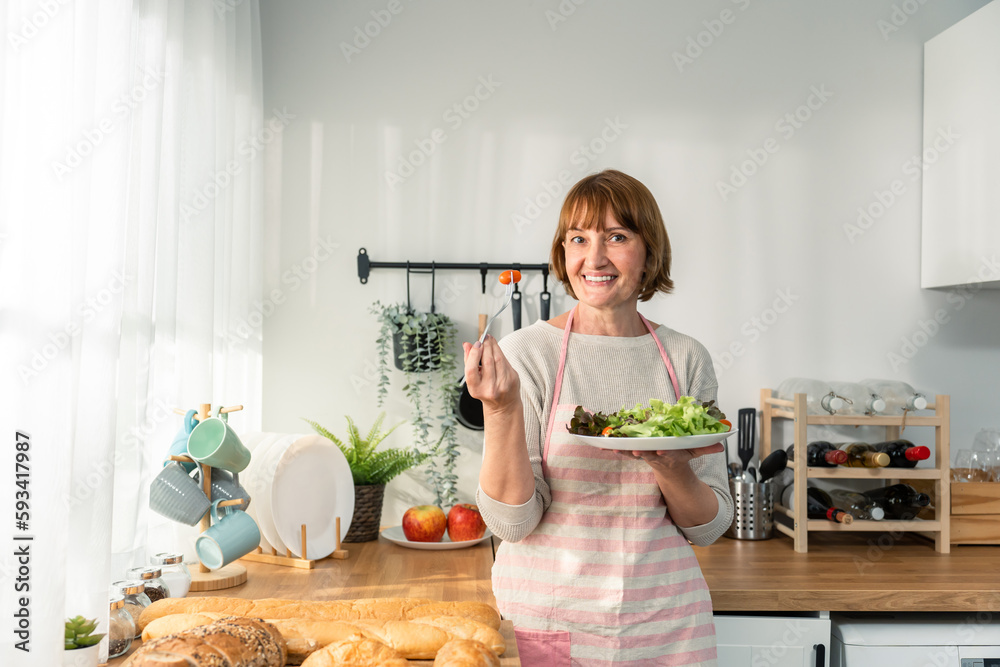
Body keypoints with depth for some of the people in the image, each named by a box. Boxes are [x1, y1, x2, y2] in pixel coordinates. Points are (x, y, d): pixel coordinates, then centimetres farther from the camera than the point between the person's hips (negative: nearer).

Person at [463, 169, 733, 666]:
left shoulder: (686, 359, -2)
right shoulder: (527, 353, -10)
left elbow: (709, 528, 2)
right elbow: (512, 522, -13)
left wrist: (671, 468, -17)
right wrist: (502, 410, -26)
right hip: (546, 623, -2)